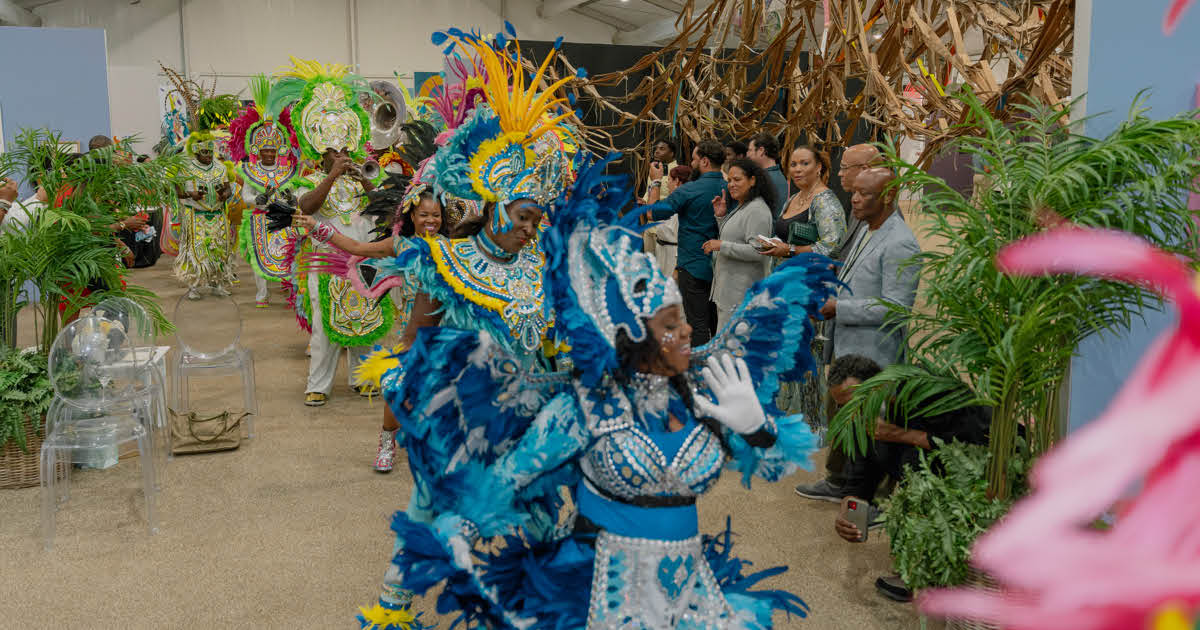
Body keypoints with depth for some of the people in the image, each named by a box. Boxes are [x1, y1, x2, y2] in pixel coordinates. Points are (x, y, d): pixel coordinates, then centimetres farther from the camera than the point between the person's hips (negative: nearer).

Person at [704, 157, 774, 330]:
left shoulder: (757, 210, -14)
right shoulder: (739, 206, 17)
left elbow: (757, 251, -22)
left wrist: (722, 245, -18)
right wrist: (721, 216, 12)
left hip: (742, 291, -10)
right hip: (728, 288, 10)